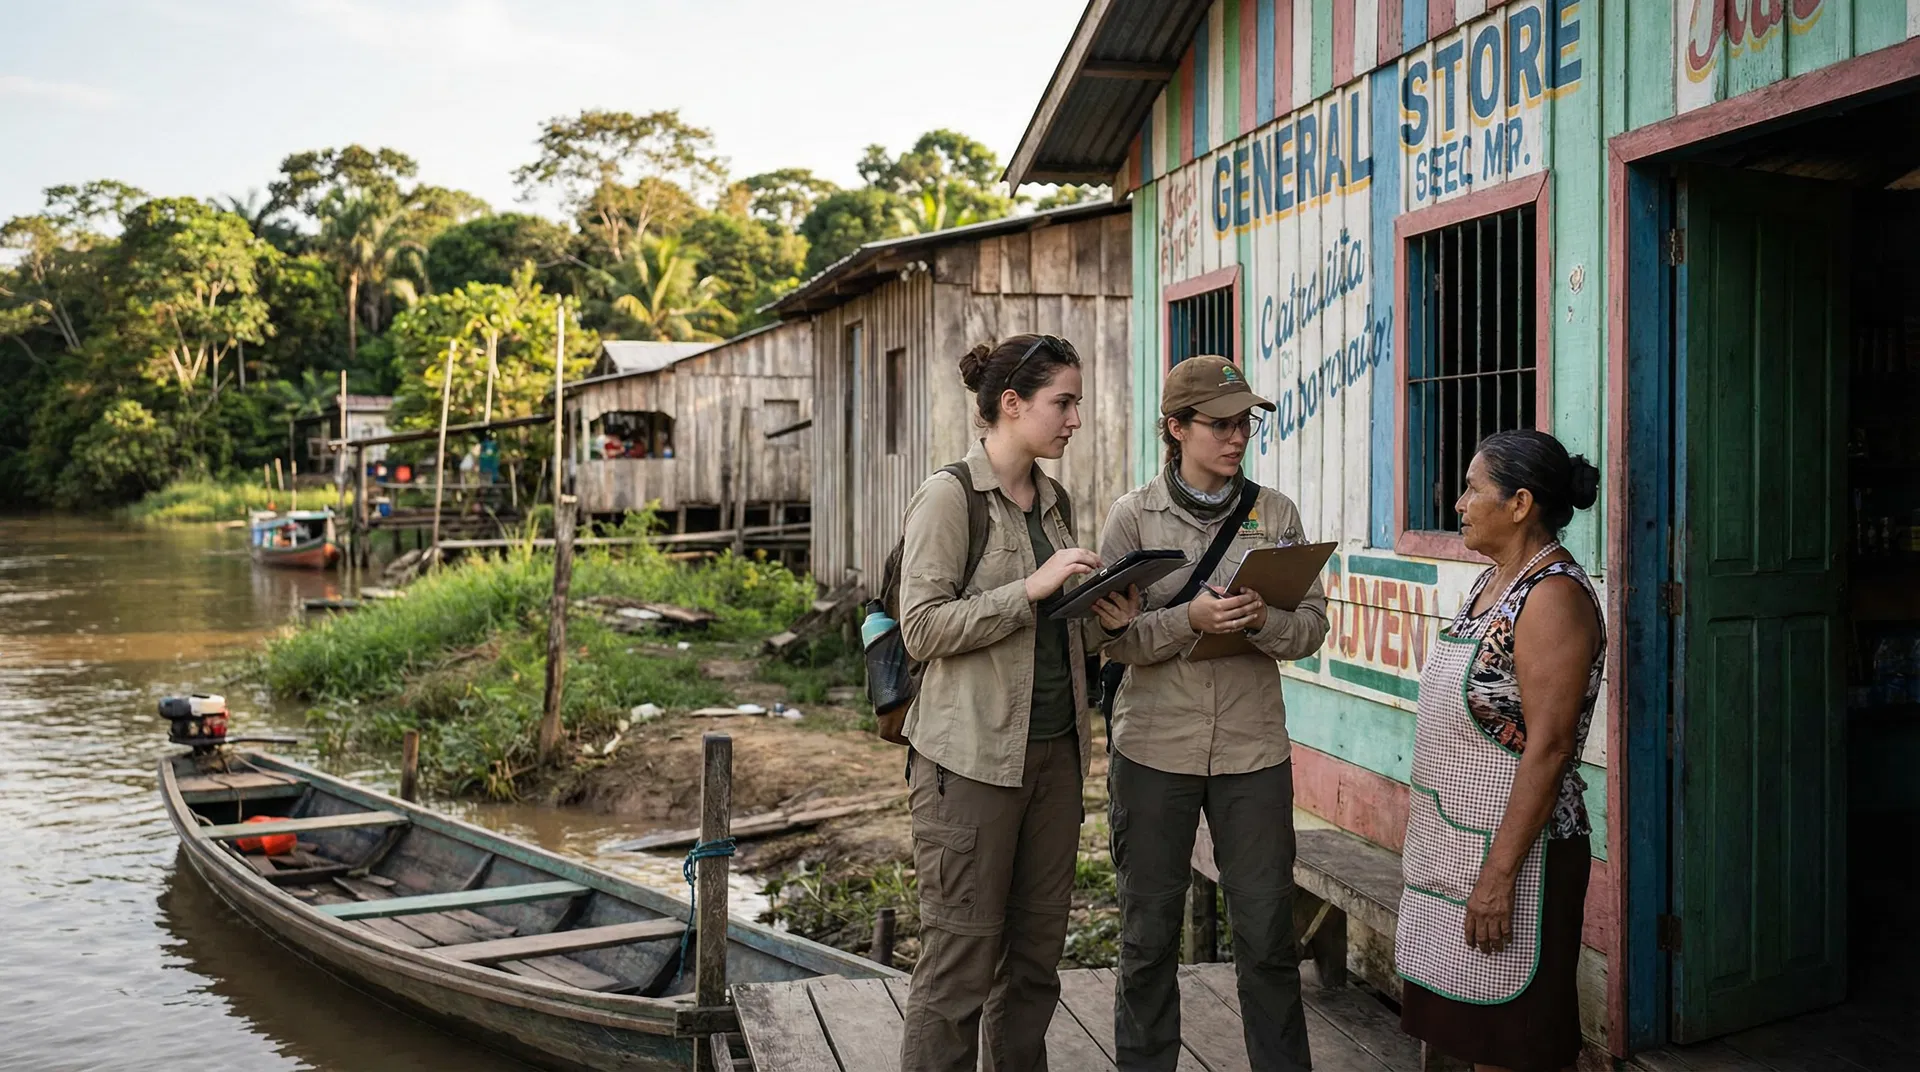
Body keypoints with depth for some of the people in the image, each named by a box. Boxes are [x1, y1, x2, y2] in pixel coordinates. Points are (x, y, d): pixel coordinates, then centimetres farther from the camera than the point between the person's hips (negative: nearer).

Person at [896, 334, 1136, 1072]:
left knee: (1036, 954, 13)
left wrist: (1103, 616, 3)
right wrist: (1032, 588, -21)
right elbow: (922, 629, -15)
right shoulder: (948, 497, -9)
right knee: (962, 959, -1)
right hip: (971, 757, -7)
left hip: (1054, 753, 7)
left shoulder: (1052, 499, 12)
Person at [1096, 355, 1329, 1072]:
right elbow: (1114, 637, -6)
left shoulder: (1275, 513, 5)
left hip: (1253, 749, 1)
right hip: (1155, 746, -1)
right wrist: (1191, 619, -21)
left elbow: (1312, 627, 3)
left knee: (1268, 932, 5)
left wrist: (1262, 620, -18)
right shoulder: (1134, 516, -1)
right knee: (1149, 931, 9)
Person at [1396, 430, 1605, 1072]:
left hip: (1513, 844, -9)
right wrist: (1422, 802, 18)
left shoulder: (1553, 595, -16)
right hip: (1453, 840, 9)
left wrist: (1498, 875, -23)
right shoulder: (1492, 582, 12)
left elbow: (1548, 747, -22)